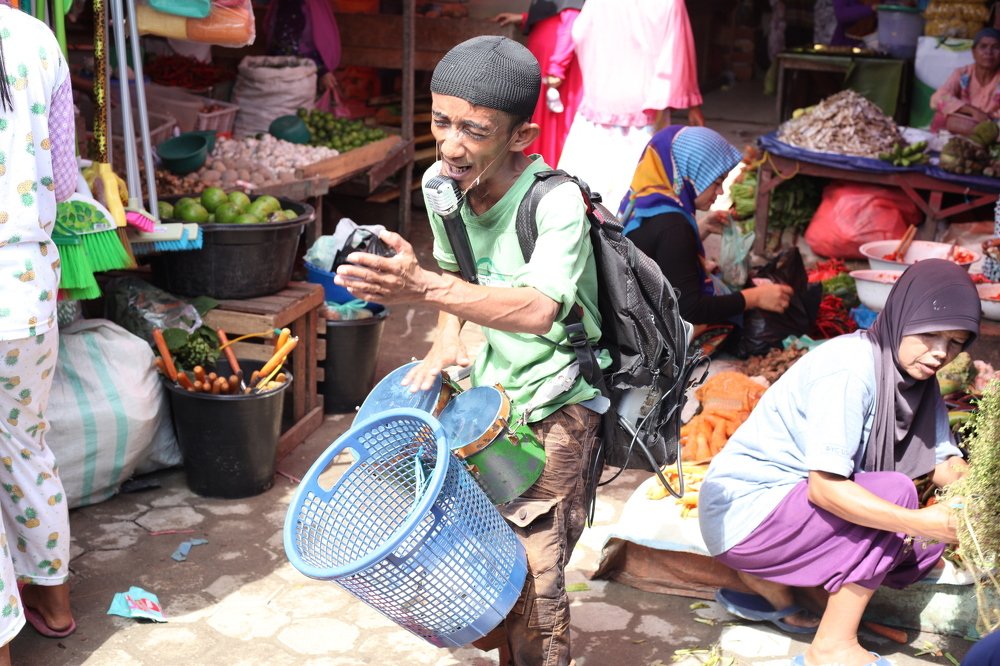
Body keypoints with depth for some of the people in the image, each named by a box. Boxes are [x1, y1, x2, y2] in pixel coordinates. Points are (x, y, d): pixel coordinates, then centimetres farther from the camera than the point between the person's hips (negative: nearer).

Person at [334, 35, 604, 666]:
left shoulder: (558, 203, -24)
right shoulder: (443, 183, -3)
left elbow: (537, 309, -39)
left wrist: (425, 287, -49)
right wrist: (447, 340, 0)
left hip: (552, 410, -6)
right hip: (488, 393, 7)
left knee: (532, 575, -5)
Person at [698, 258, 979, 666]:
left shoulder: (915, 375, 3)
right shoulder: (851, 367, -24)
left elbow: (944, 464, -3)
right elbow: (825, 488, -29)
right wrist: (921, 522, -37)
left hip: (792, 503, 9)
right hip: (745, 510, -9)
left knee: (925, 545, -2)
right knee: (895, 492, -21)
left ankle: (773, 581, 4)